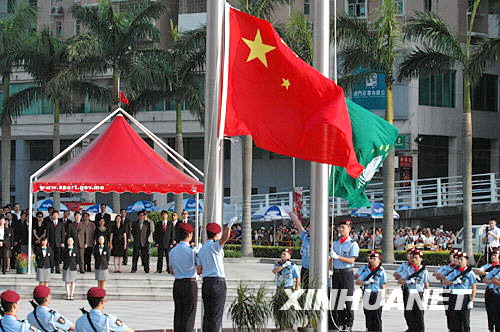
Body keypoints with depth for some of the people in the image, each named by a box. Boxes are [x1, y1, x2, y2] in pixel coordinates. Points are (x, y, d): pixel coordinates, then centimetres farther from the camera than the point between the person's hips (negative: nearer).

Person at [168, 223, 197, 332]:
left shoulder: (172, 251, 7)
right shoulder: (191, 250, -11)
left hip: (177, 283, 6)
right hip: (190, 283, -6)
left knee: (178, 314, 10)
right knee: (189, 314, -3)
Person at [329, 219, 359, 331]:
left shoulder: (353, 244, -2)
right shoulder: (335, 243, 15)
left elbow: (351, 260, -13)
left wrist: (338, 257, -20)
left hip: (347, 273, -5)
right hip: (336, 273, 5)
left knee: (348, 300, -5)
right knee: (336, 299, 5)